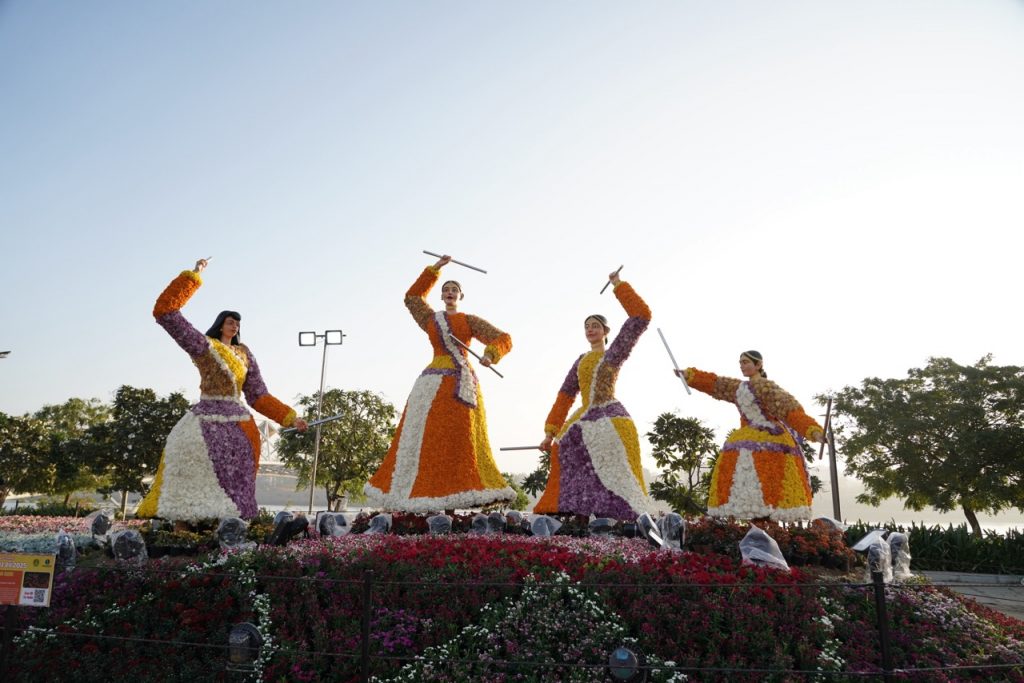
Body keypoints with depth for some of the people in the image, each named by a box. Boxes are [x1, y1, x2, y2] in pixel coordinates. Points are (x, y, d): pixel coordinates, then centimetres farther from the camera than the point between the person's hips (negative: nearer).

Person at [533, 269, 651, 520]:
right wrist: (550, 432, 10)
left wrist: (619, 286, -1)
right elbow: (565, 396, 17)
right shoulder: (580, 361, 20)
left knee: (614, 475, -14)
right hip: (584, 422, 6)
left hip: (610, 420, -6)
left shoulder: (615, 353, 5)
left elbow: (641, 316, -5)